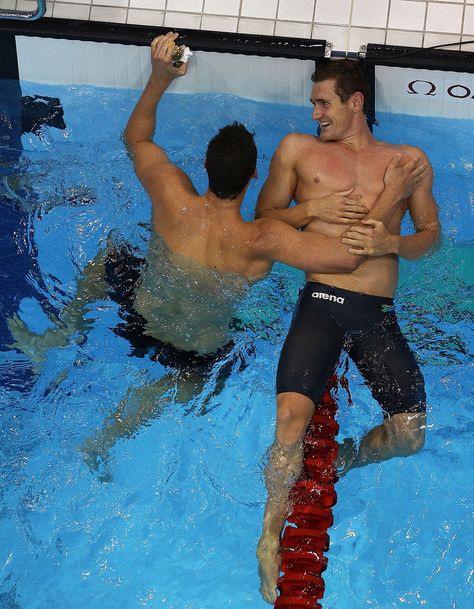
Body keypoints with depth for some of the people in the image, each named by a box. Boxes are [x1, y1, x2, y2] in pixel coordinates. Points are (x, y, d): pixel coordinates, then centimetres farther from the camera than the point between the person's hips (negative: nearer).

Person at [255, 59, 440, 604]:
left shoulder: (408, 161, 17)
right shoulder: (298, 149, 15)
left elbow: (431, 231, 18)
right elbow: (263, 220, 17)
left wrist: (393, 243, -4)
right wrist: (313, 209, -2)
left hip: (378, 314, 2)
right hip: (320, 302, -1)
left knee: (411, 432, -7)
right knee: (291, 412, -22)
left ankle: (342, 459, 25)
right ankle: (270, 540, -6)